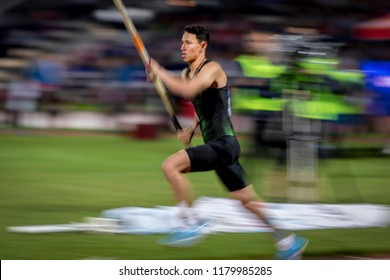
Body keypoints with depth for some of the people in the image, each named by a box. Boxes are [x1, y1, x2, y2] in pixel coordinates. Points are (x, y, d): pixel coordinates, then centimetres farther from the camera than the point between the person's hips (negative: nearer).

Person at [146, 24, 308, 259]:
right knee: (247, 199, 15)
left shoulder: (212, 69, -12)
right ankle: (288, 241, 23)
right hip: (215, 144, 10)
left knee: (171, 165, -21)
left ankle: (192, 223, -15)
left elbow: (187, 90, -32)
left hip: (224, 143, -10)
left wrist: (159, 73, -21)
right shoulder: (187, 73, 15)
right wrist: (192, 129, 15)